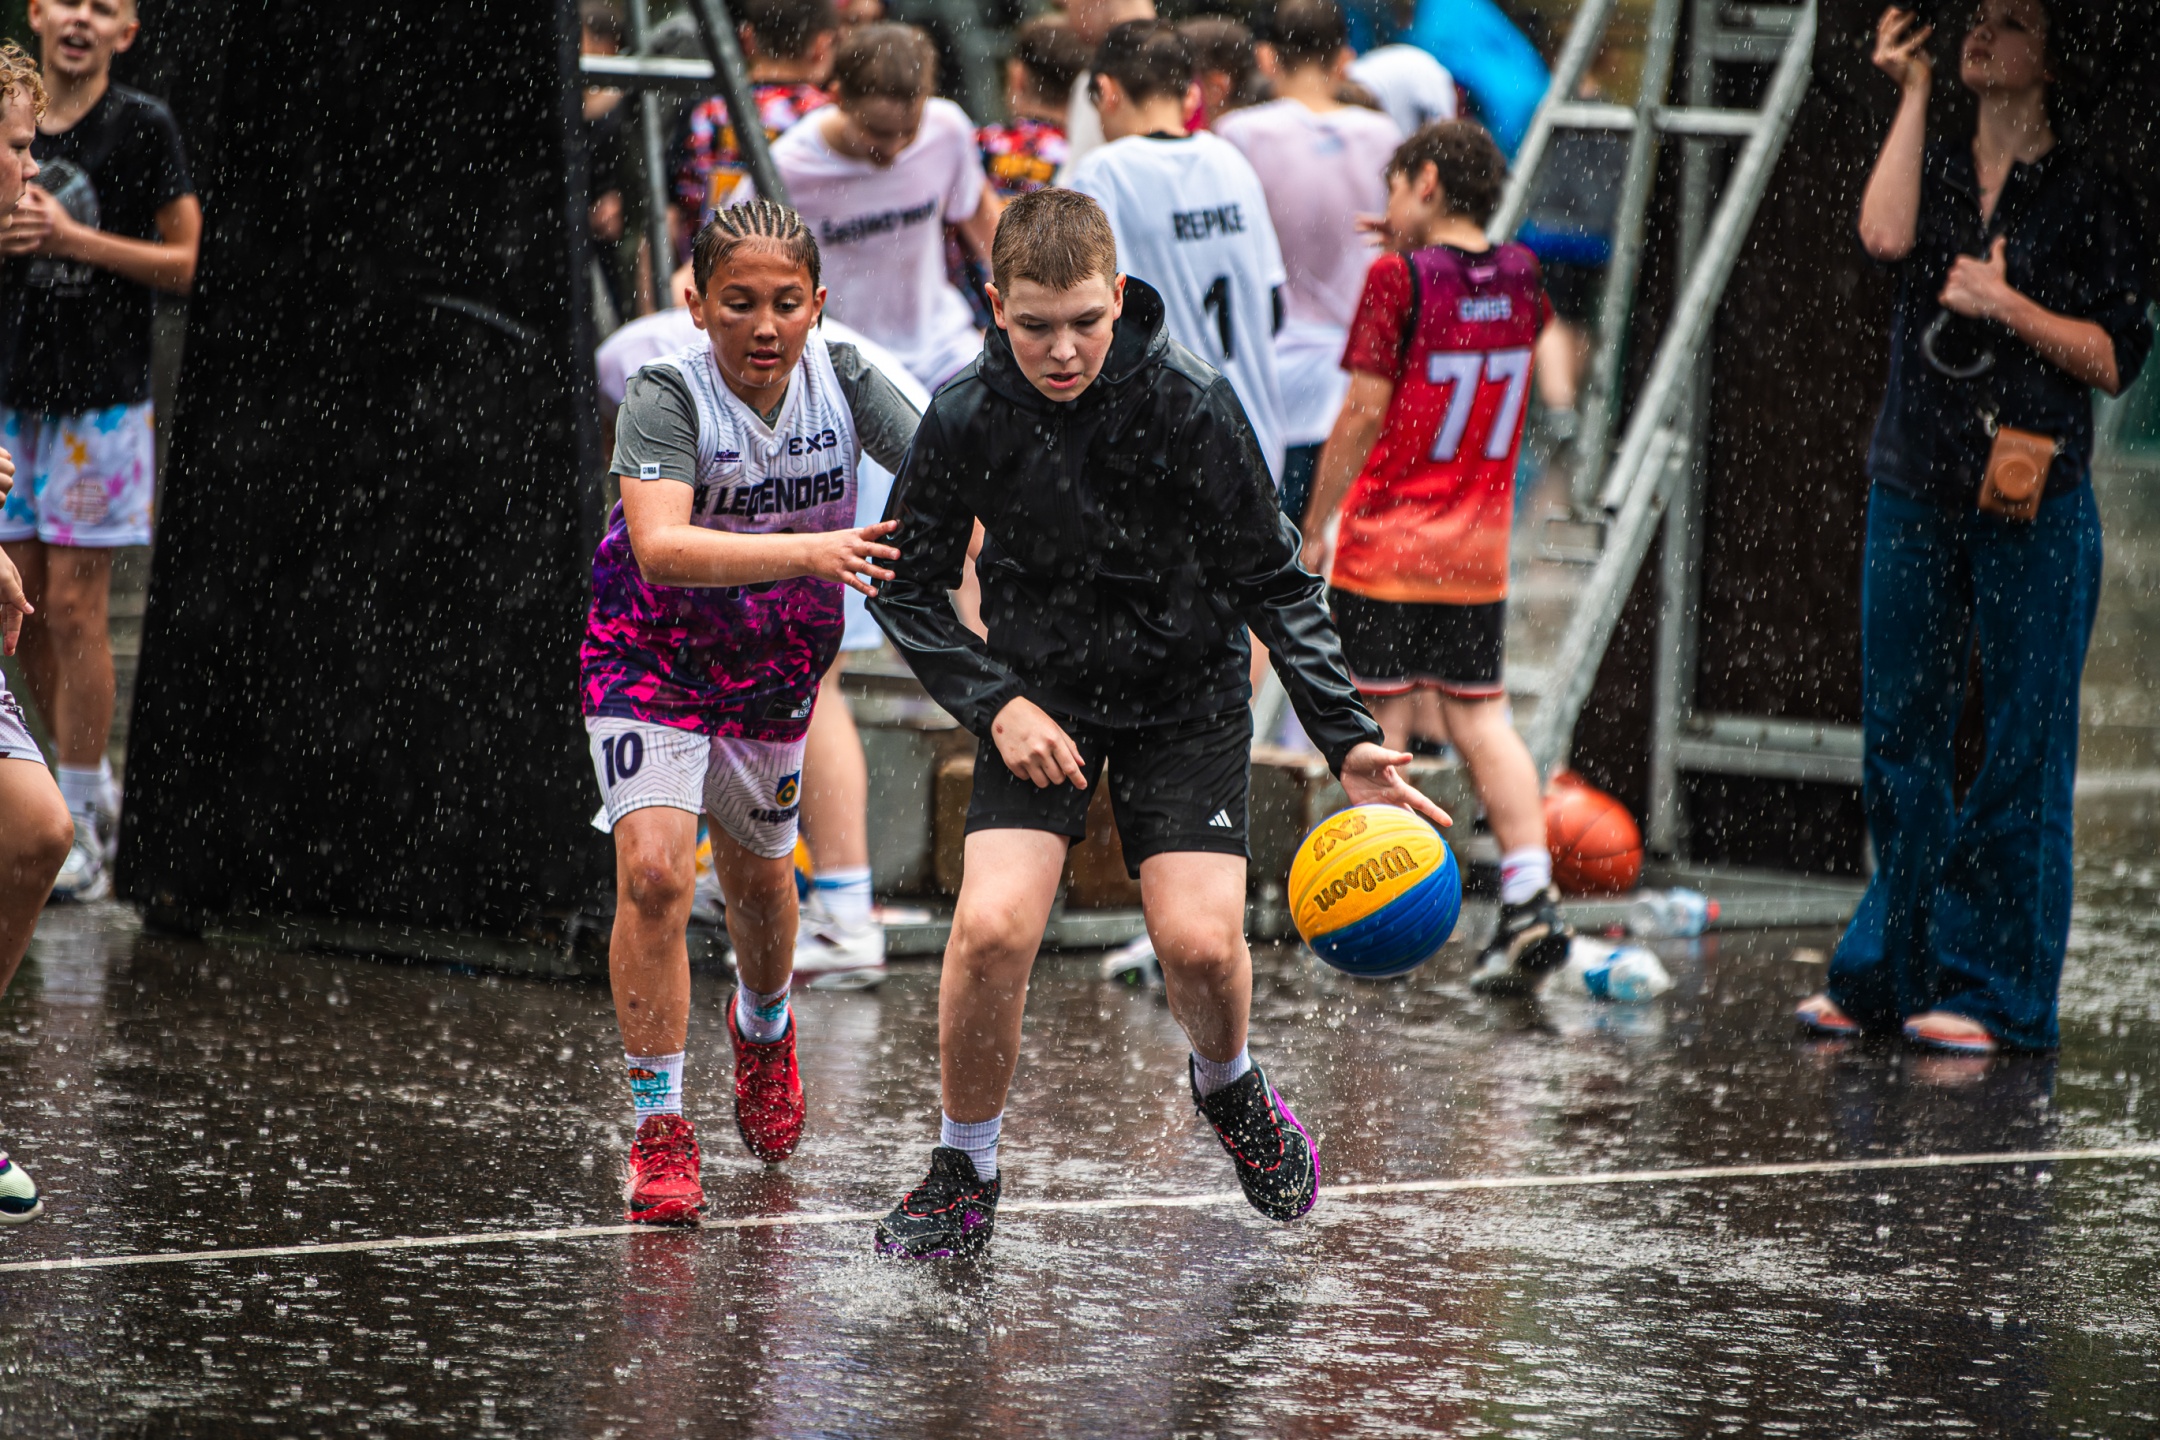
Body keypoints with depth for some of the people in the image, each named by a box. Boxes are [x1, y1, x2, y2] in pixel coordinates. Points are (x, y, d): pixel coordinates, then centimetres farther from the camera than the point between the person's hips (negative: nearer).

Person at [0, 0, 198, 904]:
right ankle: (91, 786, 23)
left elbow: (187, 263, -8)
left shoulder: (142, 127, -5)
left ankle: (78, 830, -2)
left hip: (102, 397, -5)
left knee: (72, 607, -7)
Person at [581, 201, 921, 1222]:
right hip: (652, 665, -4)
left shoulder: (840, 380, -14)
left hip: (775, 668, 4)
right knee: (653, 875, -20)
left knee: (759, 876, 20)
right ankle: (659, 1129, -10)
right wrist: (809, 550, -52)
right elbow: (659, 547, -41)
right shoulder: (668, 397, -27)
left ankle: (763, 1027, 53)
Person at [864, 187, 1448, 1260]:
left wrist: (1347, 739, -19)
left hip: (1185, 698, -1)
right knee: (992, 928, -19)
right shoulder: (968, 416, -14)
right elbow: (907, 588, -1)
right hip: (1039, 698, 1)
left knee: (1200, 940, -16)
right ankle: (963, 1175, 3)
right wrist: (996, 704, -14)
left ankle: (1225, 1084, 21)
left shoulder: (1190, 404, -19)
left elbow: (1272, 582, -11)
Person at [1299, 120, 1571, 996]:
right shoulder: (1522, 279, 4)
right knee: (1479, 713, 9)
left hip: (1387, 540, -5)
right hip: (1479, 546, 5)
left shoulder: (1399, 278, -13)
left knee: (1379, 718, 3)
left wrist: (1314, 524, -7)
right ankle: (1530, 897, -3)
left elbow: (1365, 411, -14)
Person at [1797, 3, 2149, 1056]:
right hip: (1914, 491, 4)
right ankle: (1891, 975, 15)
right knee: (1897, 741, 6)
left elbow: (2117, 357, -1)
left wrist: (2009, 306, -13)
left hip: (2031, 504, -4)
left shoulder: (2086, 196, 2)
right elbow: (1885, 236, -10)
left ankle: (1998, 992, 3)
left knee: (2019, 750, -2)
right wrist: (1912, 93, -5)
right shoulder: (1937, 166, 13)